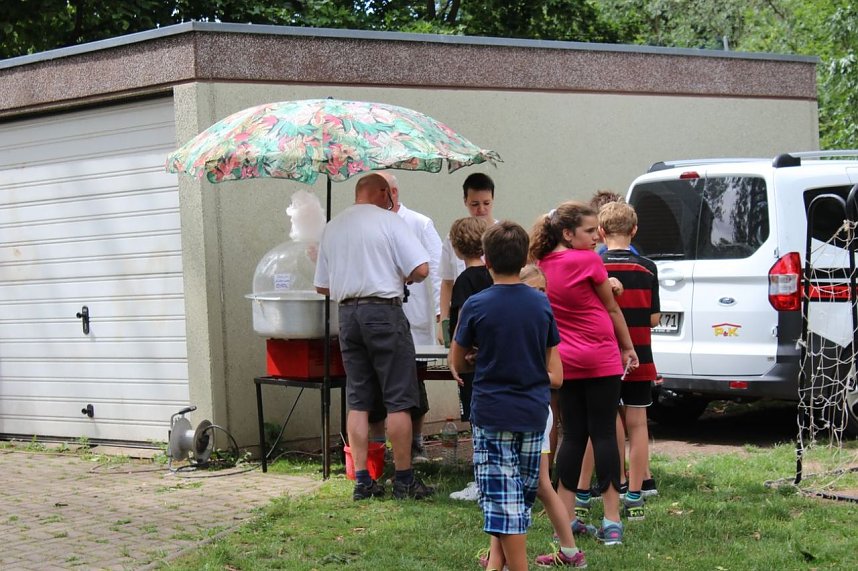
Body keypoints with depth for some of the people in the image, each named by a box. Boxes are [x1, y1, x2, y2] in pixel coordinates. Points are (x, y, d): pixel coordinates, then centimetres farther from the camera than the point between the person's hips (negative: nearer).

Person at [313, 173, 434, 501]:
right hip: (384, 311, -5)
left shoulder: (332, 228, 12)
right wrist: (403, 277, 9)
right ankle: (404, 479, 3)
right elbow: (421, 269, -12)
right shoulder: (388, 221, -5)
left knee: (358, 401, 9)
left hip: (347, 314, 5)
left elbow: (322, 286, 15)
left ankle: (362, 480, 8)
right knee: (398, 400, 0)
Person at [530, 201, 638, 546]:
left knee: (573, 436, 10)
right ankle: (611, 521, -1)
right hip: (601, 360, -5)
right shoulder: (587, 261, -11)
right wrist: (628, 347, 12)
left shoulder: (544, 264, 5)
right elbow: (612, 309, 0)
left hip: (565, 362, 5)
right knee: (604, 434, -1)